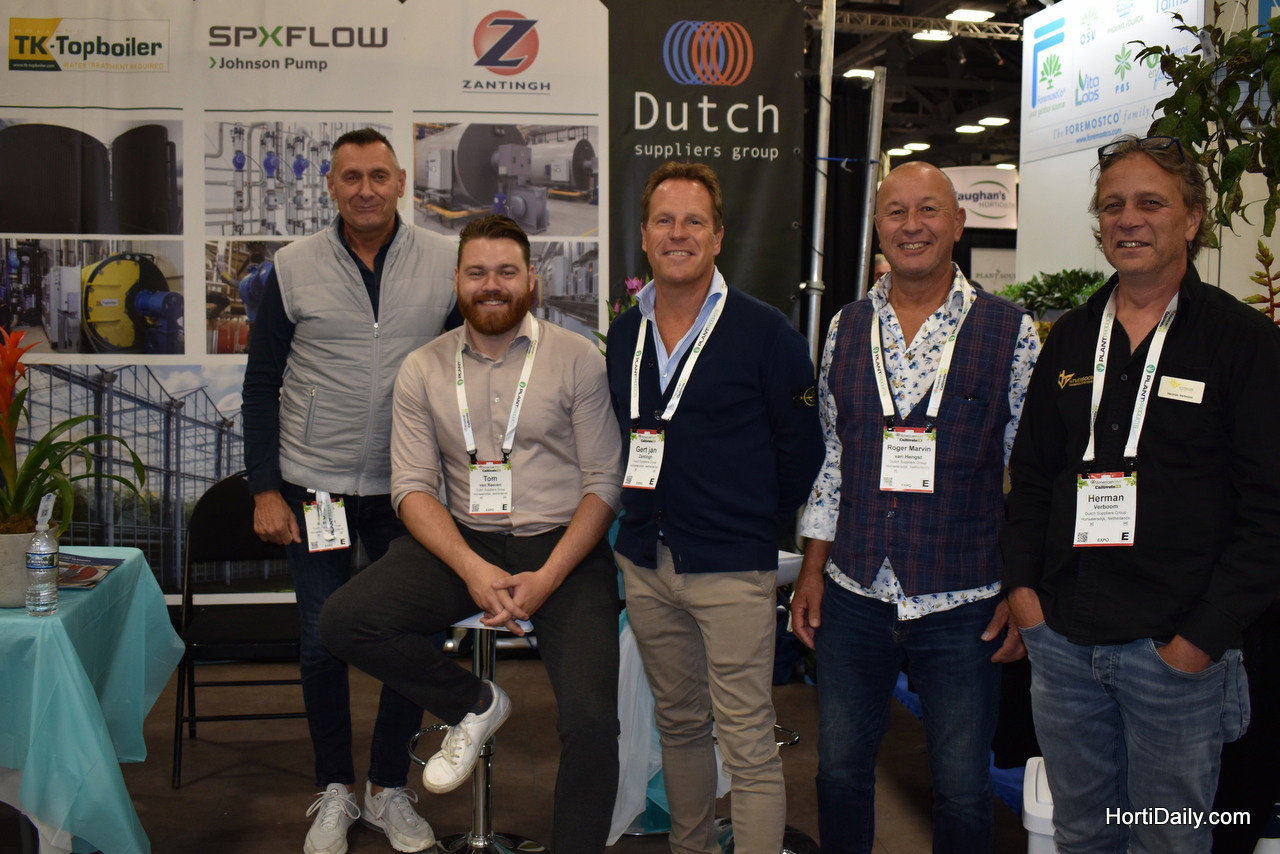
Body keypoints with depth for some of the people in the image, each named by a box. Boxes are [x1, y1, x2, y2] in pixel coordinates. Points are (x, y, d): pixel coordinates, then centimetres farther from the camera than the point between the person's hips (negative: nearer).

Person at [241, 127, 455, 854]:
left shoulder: (446, 263, -2)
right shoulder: (295, 268, -2)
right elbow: (262, 384, 1)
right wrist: (265, 489, -3)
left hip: (408, 488, 0)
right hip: (315, 488, 0)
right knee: (323, 641, 8)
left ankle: (391, 787, 27)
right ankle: (335, 789, 26)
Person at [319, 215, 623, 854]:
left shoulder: (577, 359, -2)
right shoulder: (423, 370, 6)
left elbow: (604, 483, -3)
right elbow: (412, 487, 1)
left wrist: (546, 578, -16)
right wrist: (472, 569, -16)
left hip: (563, 545, -3)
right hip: (463, 543, 3)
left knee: (590, 721, -21)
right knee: (342, 621, -18)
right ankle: (472, 705, 7)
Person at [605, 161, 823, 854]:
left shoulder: (763, 331, -8)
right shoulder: (624, 335, 8)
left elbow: (802, 446, -3)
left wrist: (761, 520, 1)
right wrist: (643, 519, 13)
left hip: (732, 568, -6)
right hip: (645, 563, 6)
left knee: (748, 745, -2)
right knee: (678, 723, 18)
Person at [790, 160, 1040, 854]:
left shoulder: (1010, 333, -4)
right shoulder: (845, 330, 6)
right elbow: (829, 459, 10)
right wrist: (813, 571, 7)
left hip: (963, 603, -3)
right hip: (853, 596, 3)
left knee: (963, 789, 8)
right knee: (840, 771, 14)